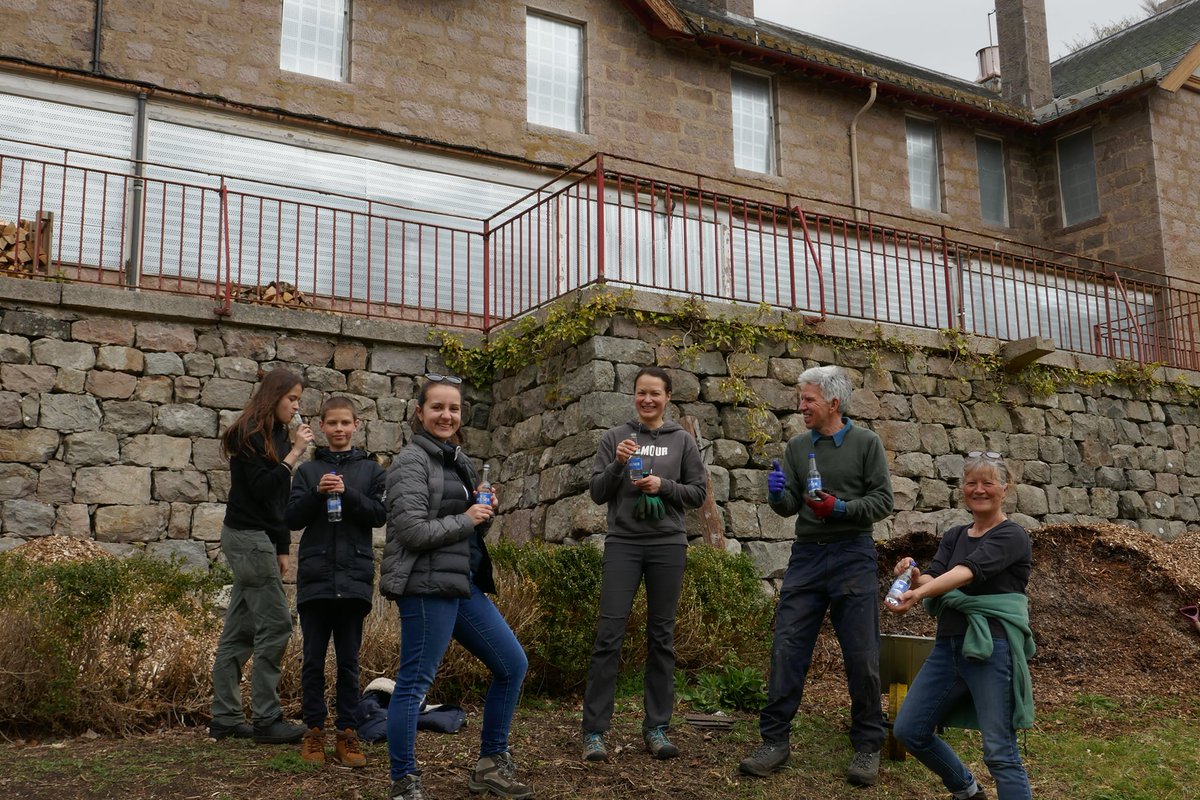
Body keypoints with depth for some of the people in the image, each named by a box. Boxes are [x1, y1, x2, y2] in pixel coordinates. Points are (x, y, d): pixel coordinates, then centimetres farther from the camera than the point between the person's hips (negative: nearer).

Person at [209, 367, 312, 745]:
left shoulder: (274, 434, 15)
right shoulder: (249, 434, -11)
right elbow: (262, 488, -17)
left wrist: (281, 548, 16)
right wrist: (294, 453, -17)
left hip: (259, 539, 9)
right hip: (248, 538, -9)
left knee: (240, 629, 9)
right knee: (275, 624, -8)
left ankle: (226, 718, 14)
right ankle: (267, 720, -3)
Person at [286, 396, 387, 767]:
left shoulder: (370, 469, 8)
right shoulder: (308, 470, 9)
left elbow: (380, 514, -2)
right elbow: (292, 518, 2)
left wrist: (347, 493, -15)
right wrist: (317, 493, -13)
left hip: (354, 577, -1)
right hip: (314, 576, 1)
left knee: (349, 660, 5)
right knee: (313, 659, 6)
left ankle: (347, 732, 11)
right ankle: (314, 729, 15)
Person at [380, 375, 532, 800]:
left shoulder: (458, 461, 17)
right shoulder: (412, 462, -9)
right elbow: (413, 531, -19)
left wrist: (485, 513, 3)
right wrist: (466, 519, -10)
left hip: (464, 584, 9)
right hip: (427, 587, -9)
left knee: (512, 665, 11)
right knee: (414, 683, -4)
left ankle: (490, 764, 22)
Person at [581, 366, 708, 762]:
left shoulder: (682, 440, 8)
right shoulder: (615, 437, 6)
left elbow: (698, 492, 7)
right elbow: (598, 493, 5)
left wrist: (662, 485, -9)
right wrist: (617, 464, -12)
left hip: (668, 544, 1)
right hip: (623, 543, -1)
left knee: (661, 636, 5)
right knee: (609, 634, -6)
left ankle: (657, 727, 13)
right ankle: (594, 730, 0)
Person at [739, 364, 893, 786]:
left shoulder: (866, 443, 1)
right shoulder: (797, 446, 10)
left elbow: (882, 501, -3)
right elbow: (788, 506, 6)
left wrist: (840, 508, -17)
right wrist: (777, 494, -16)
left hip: (852, 556, -3)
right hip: (806, 556, 3)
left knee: (861, 656, 0)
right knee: (786, 648, -1)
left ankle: (868, 746, 14)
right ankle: (775, 740, 7)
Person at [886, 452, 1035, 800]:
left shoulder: (1012, 536, -6)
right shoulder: (954, 536, 14)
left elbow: (969, 571, -24)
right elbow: (933, 578, -1)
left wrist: (920, 593, -40)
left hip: (992, 648, -7)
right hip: (949, 644, 7)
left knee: (1000, 752, -9)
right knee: (908, 731, 8)